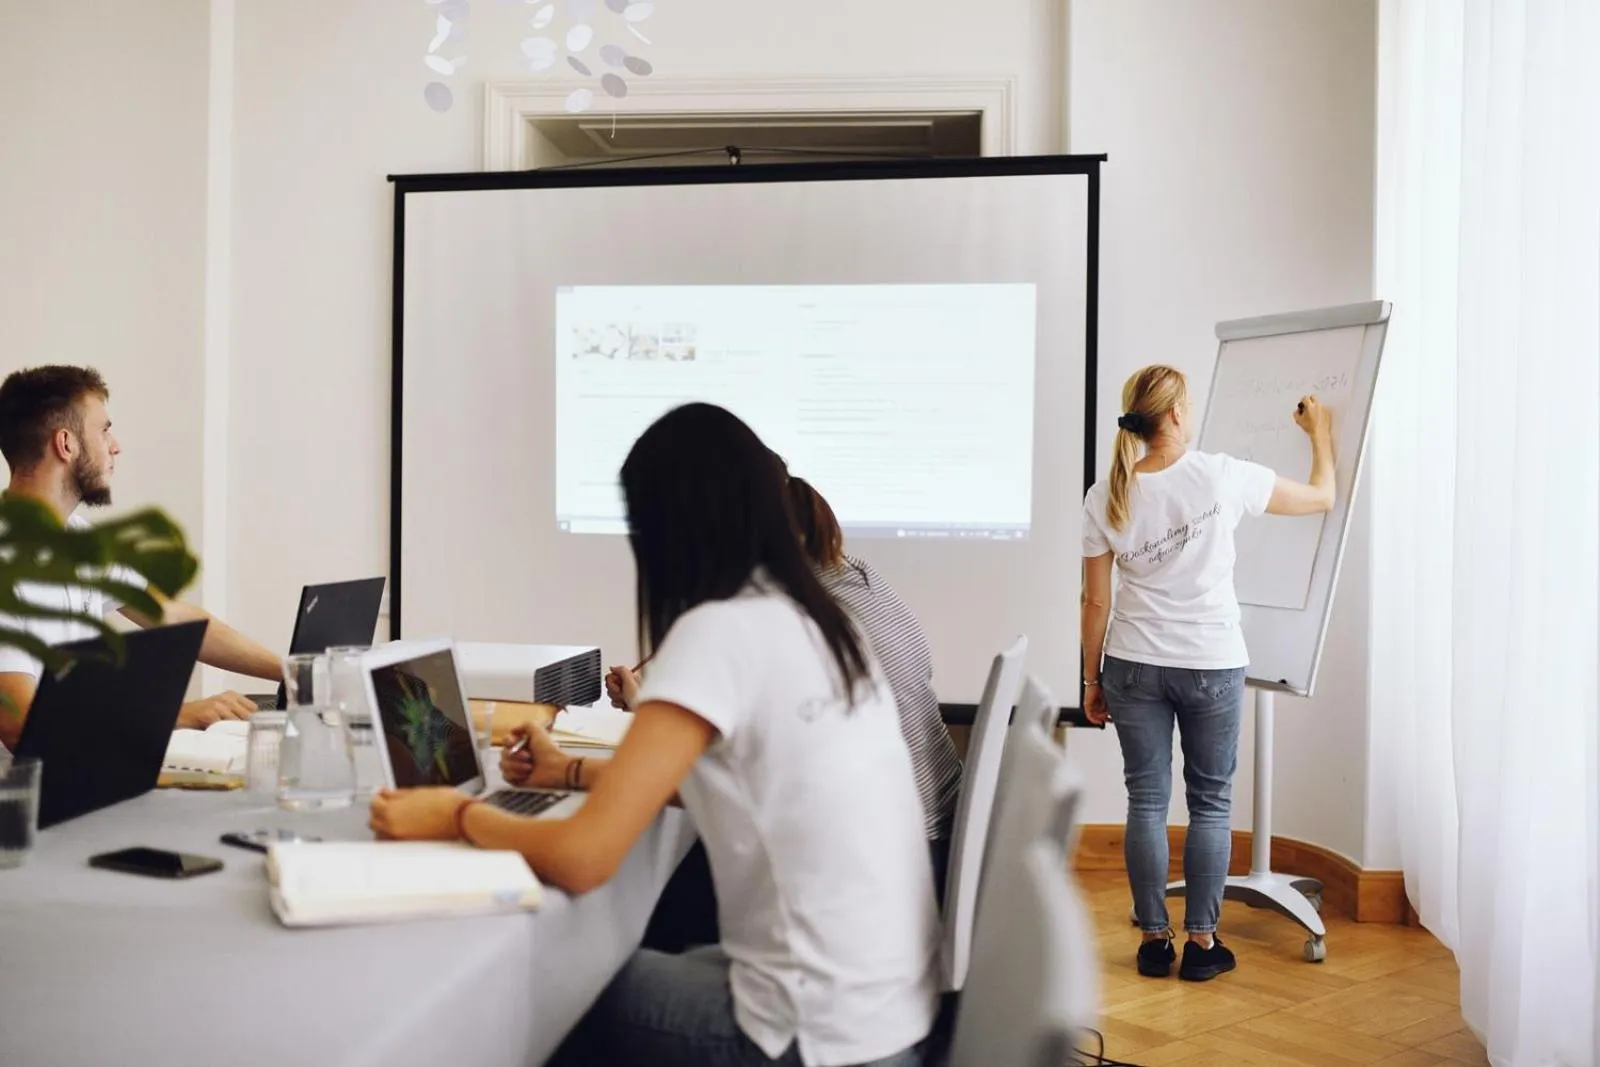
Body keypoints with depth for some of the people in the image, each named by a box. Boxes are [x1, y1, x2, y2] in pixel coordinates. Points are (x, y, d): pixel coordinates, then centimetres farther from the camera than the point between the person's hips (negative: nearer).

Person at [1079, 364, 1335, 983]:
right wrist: (1320, 433, 20)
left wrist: (1092, 681, 10)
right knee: (1210, 804, 10)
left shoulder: (1106, 497, -4)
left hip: (1134, 667, 2)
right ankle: (1201, 943, 15)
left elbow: (1096, 600, 0)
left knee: (1147, 803, 9)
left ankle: (1155, 941, 15)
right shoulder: (1222, 477, -11)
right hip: (1211, 668, -2)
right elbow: (1322, 497, 3)